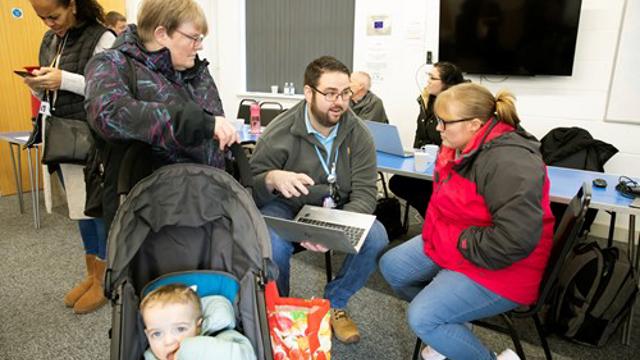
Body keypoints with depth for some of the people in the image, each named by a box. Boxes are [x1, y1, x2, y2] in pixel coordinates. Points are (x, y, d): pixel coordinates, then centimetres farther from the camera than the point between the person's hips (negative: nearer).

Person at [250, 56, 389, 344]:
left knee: (376, 238, -22)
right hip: (286, 207, -2)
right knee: (273, 245, -34)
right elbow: (250, 185, -10)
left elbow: (364, 194, -13)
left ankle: (335, 303, 6)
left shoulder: (358, 135, -8)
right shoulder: (280, 132, -15)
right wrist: (272, 178, -36)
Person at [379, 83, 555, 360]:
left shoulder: (509, 162, -29)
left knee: (421, 318, -17)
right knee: (391, 266, 8)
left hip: (495, 268, -10)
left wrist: (464, 243, -21)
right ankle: (444, 329, 21)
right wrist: (435, 233, 6)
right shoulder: (460, 147, 1)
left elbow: (517, 238, -35)